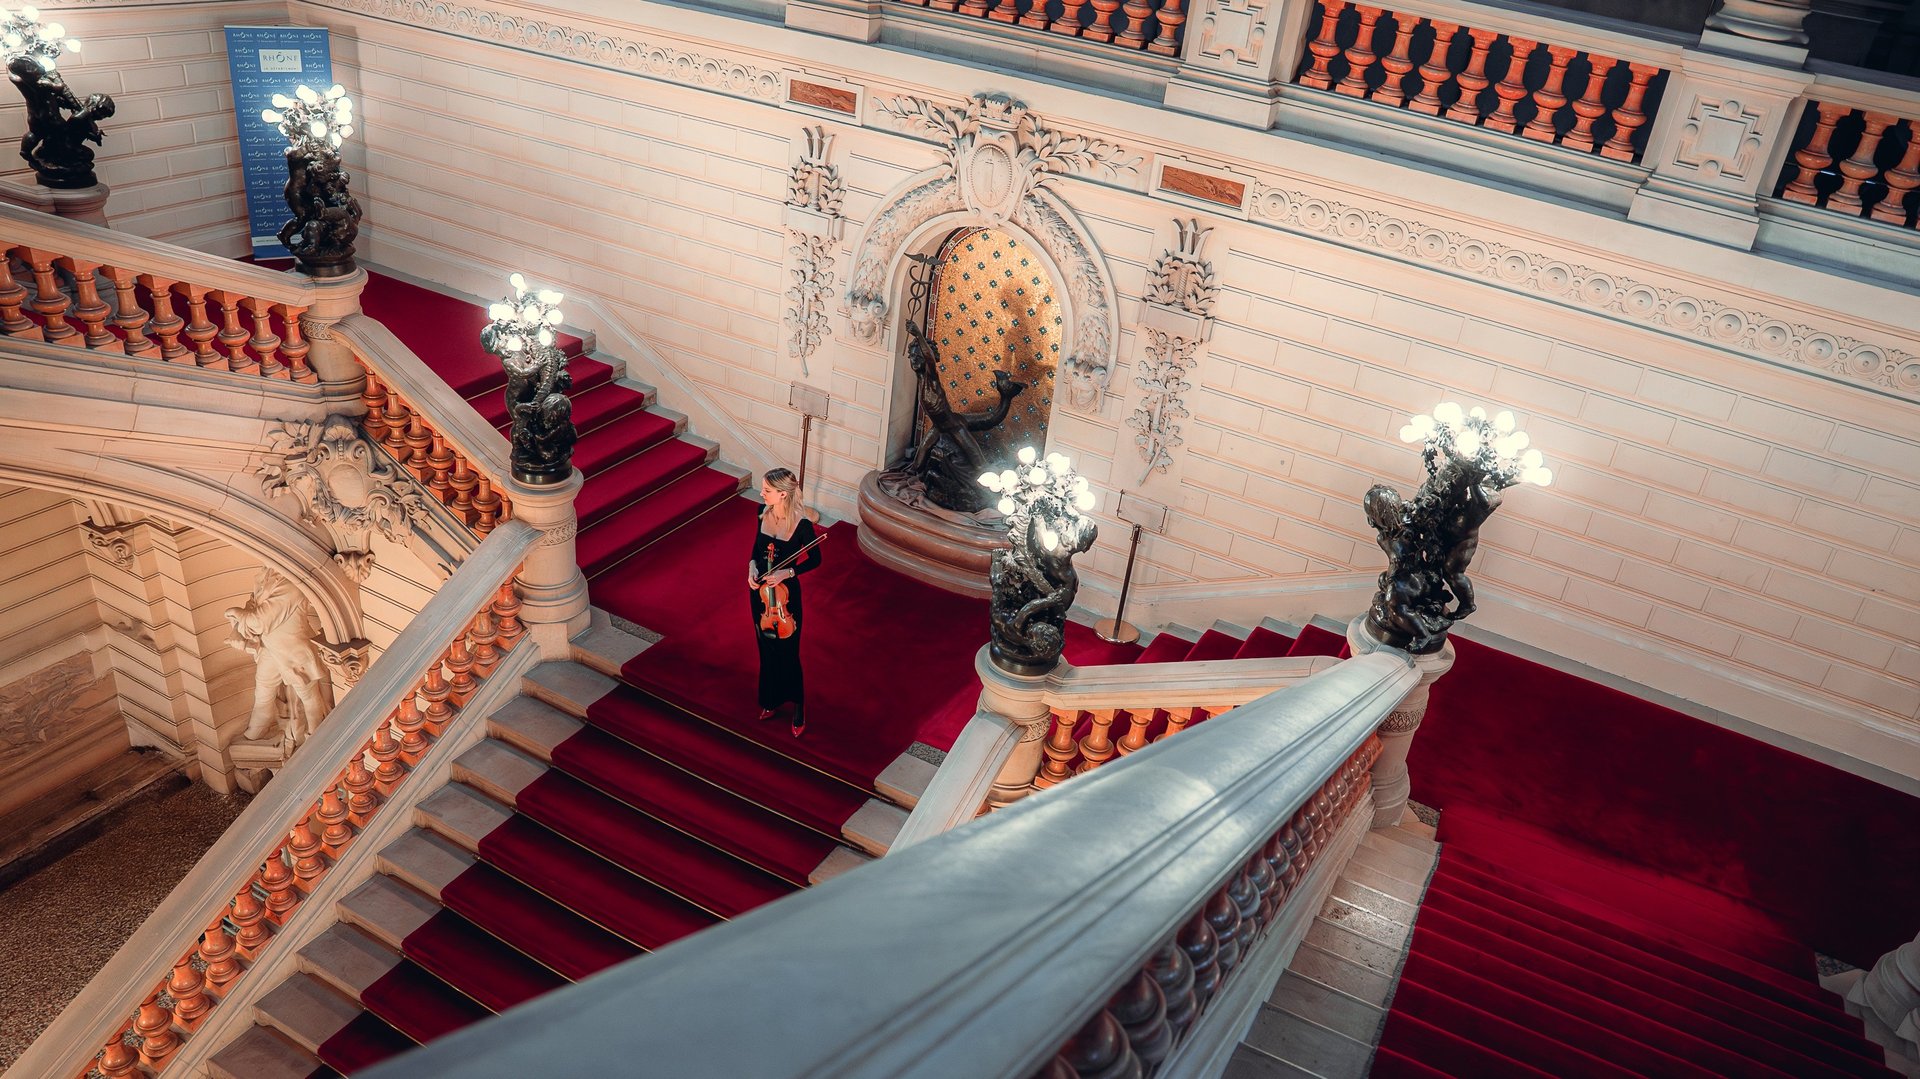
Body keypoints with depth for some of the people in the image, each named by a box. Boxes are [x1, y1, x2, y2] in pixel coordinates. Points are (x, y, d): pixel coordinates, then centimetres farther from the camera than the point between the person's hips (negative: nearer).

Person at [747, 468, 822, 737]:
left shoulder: (802, 522, -23)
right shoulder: (764, 512, -7)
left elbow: (815, 560, -11)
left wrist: (786, 572, -23)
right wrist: (752, 566, -11)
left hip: (785, 593, -5)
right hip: (760, 589, 5)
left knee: (787, 653, 6)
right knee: (766, 649, 20)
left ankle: (798, 708, 26)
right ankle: (772, 699, 40)